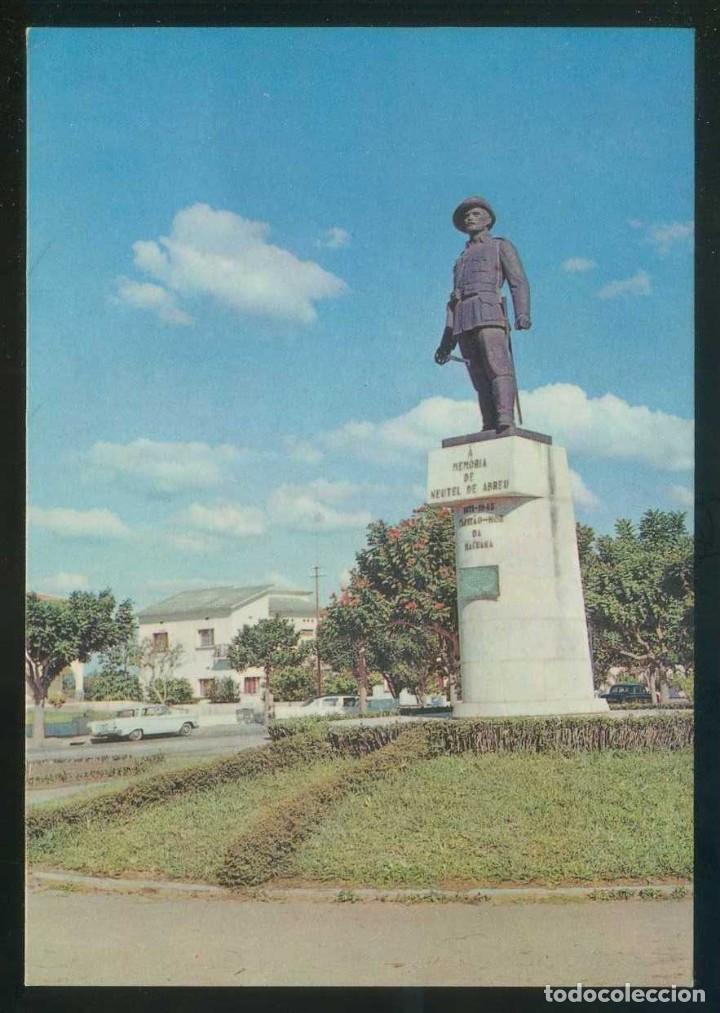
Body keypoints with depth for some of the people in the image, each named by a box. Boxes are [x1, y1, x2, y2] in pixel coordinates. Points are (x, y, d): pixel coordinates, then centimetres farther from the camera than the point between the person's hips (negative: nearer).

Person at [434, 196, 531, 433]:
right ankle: (490, 429, -11)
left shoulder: (502, 246, 16)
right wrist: (447, 341, 20)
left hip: (488, 313, -6)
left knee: (499, 368, -21)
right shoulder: (462, 258, 33)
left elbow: (519, 282, 3)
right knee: (480, 380, -4)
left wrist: (523, 314, -17)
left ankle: (506, 423, -34)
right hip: (463, 321, 6)